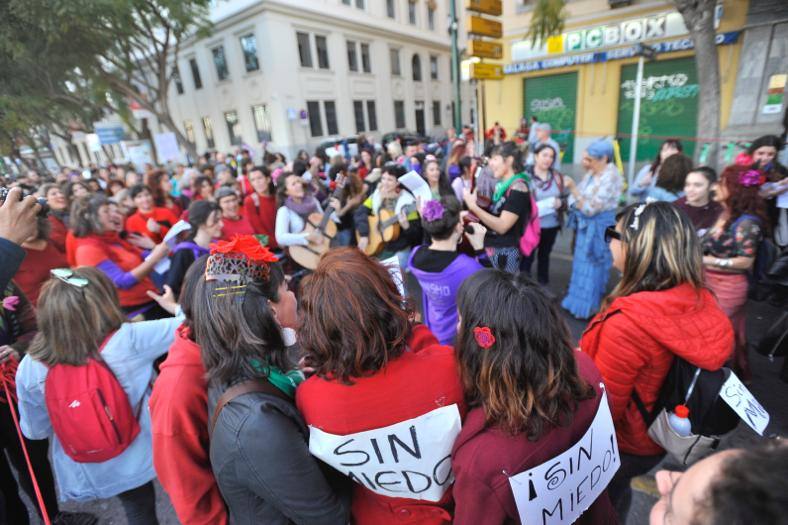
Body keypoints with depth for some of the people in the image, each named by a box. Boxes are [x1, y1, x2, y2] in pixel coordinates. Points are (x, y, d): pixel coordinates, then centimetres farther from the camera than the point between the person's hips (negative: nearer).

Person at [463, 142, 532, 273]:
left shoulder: (517, 188, -14)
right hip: (489, 249, 8)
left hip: (505, 253, -8)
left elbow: (502, 226, -21)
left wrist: (473, 206, -20)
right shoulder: (501, 184, 11)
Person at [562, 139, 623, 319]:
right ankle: (579, 301, 36)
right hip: (586, 227, 8)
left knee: (592, 270, 5)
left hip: (598, 229, -8)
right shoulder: (593, 172, 3)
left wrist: (573, 188, -24)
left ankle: (589, 309, 21)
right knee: (582, 266, 19)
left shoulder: (609, 179, -23)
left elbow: (590, 209, -25)